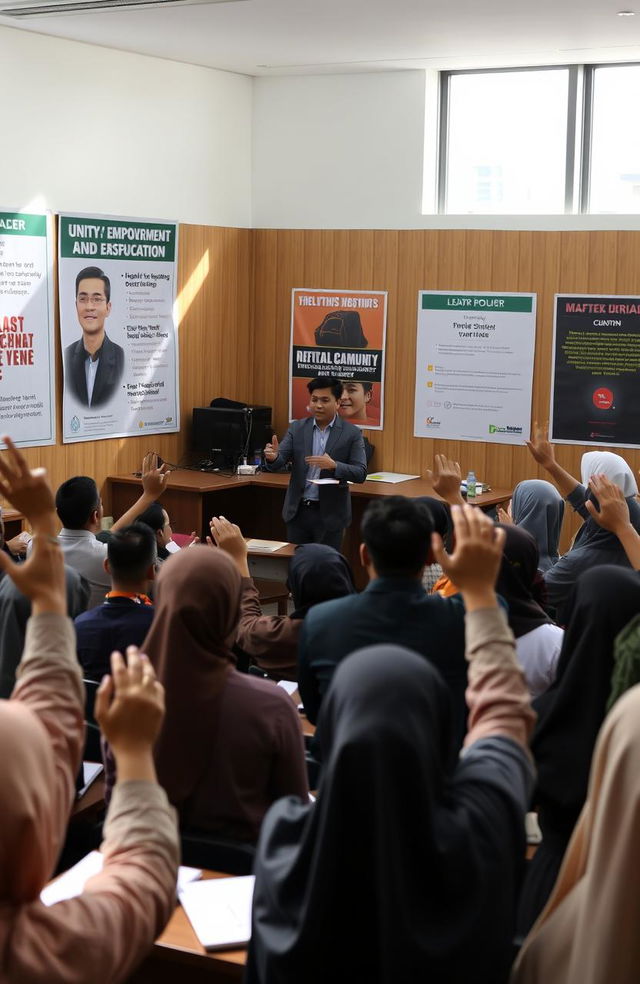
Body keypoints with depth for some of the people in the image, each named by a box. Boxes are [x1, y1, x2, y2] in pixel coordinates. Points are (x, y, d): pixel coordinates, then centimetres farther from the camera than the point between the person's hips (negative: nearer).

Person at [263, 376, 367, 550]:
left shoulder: (351, 433, -4)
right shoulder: (297, 428, 4)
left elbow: (361, 473, -9)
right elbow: (279, 464, -3)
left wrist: (334, 466, -26)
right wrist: (273, 457, -27)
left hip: (330, 514, -3)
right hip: (297, 511, 3)